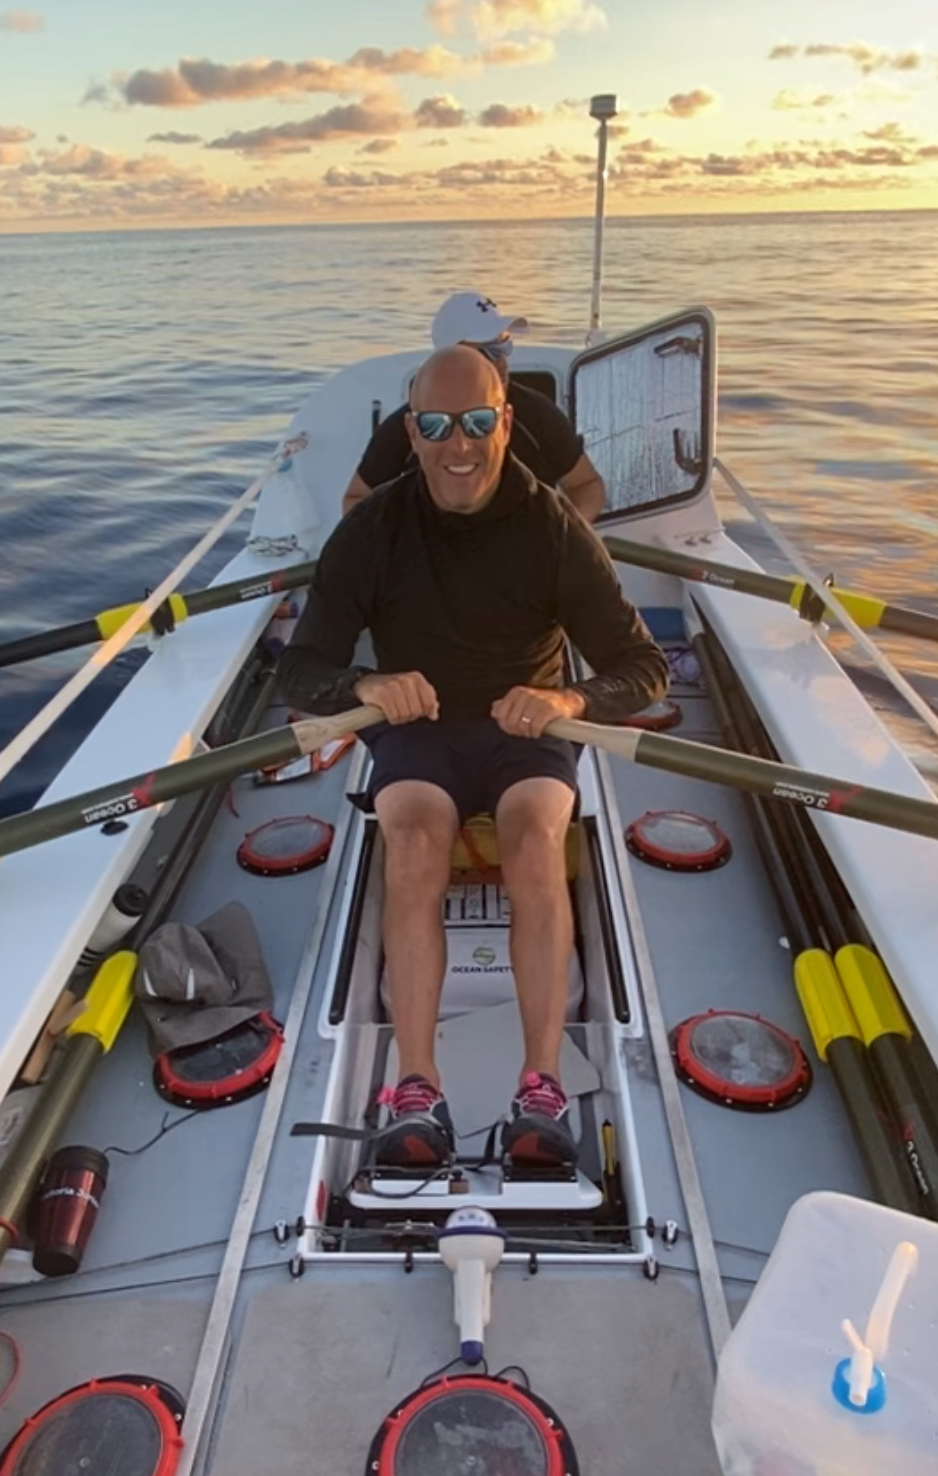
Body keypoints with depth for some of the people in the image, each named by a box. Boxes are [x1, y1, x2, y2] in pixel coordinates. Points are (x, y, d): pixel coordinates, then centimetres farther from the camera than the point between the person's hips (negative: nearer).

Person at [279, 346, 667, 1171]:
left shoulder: (554, 527, -7)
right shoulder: (373, 531, -5)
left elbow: (644, 668, -8)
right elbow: (299, 673, -7)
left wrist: (570, 698, -29)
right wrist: (363, 685, -30)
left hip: (527, 733, 0)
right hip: (416, 733, 1)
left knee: (536, 839, -32)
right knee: (415, 843, -31)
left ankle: (543, 1090, -28)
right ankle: (417, 1095, -27)